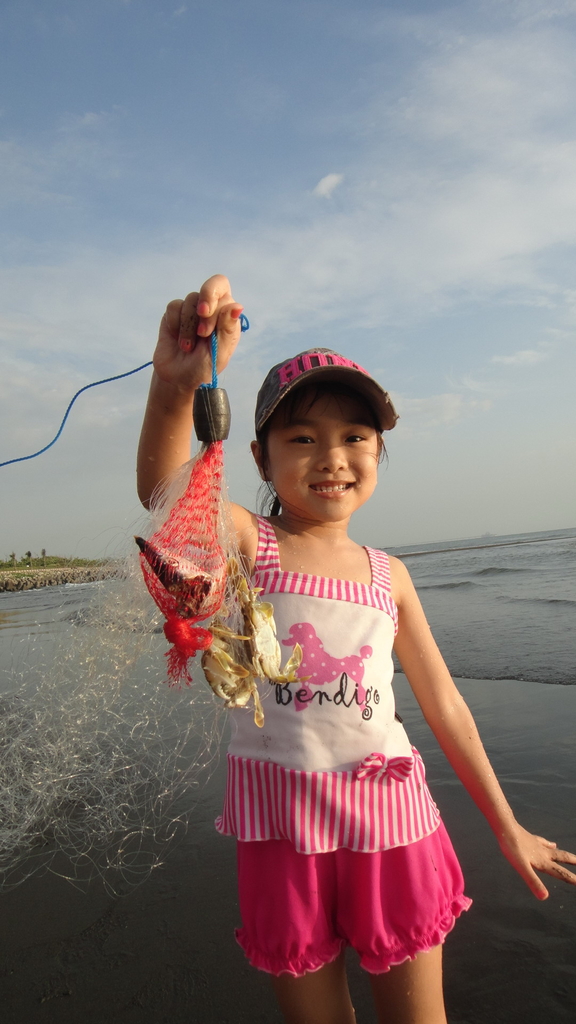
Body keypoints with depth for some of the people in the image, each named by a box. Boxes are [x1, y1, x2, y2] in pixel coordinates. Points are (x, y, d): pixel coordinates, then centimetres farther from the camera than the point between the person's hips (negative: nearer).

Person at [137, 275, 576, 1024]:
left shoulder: (388, 575, 2)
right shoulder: (246, 542, -8)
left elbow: (442, 704, 9)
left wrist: (506, 826, 15)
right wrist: (175, 390, -51)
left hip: (392, 819, 2)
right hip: (284, 824, -2)